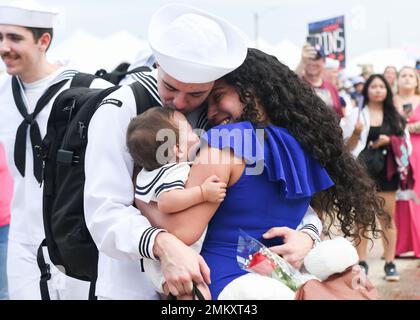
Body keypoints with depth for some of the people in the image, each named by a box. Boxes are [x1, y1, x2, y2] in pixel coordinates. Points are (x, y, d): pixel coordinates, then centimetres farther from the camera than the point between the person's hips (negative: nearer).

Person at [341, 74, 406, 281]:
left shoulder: (393, 115, 10)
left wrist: (388, 140, -6)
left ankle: (390, 263, 5)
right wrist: (356, 133, -17)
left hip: (386, 170, 2)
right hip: (364, 169, -2)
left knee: (388, 217, 2)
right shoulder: (357, 114, 4)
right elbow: (349, 147, 3)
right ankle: (361, 262, 5)